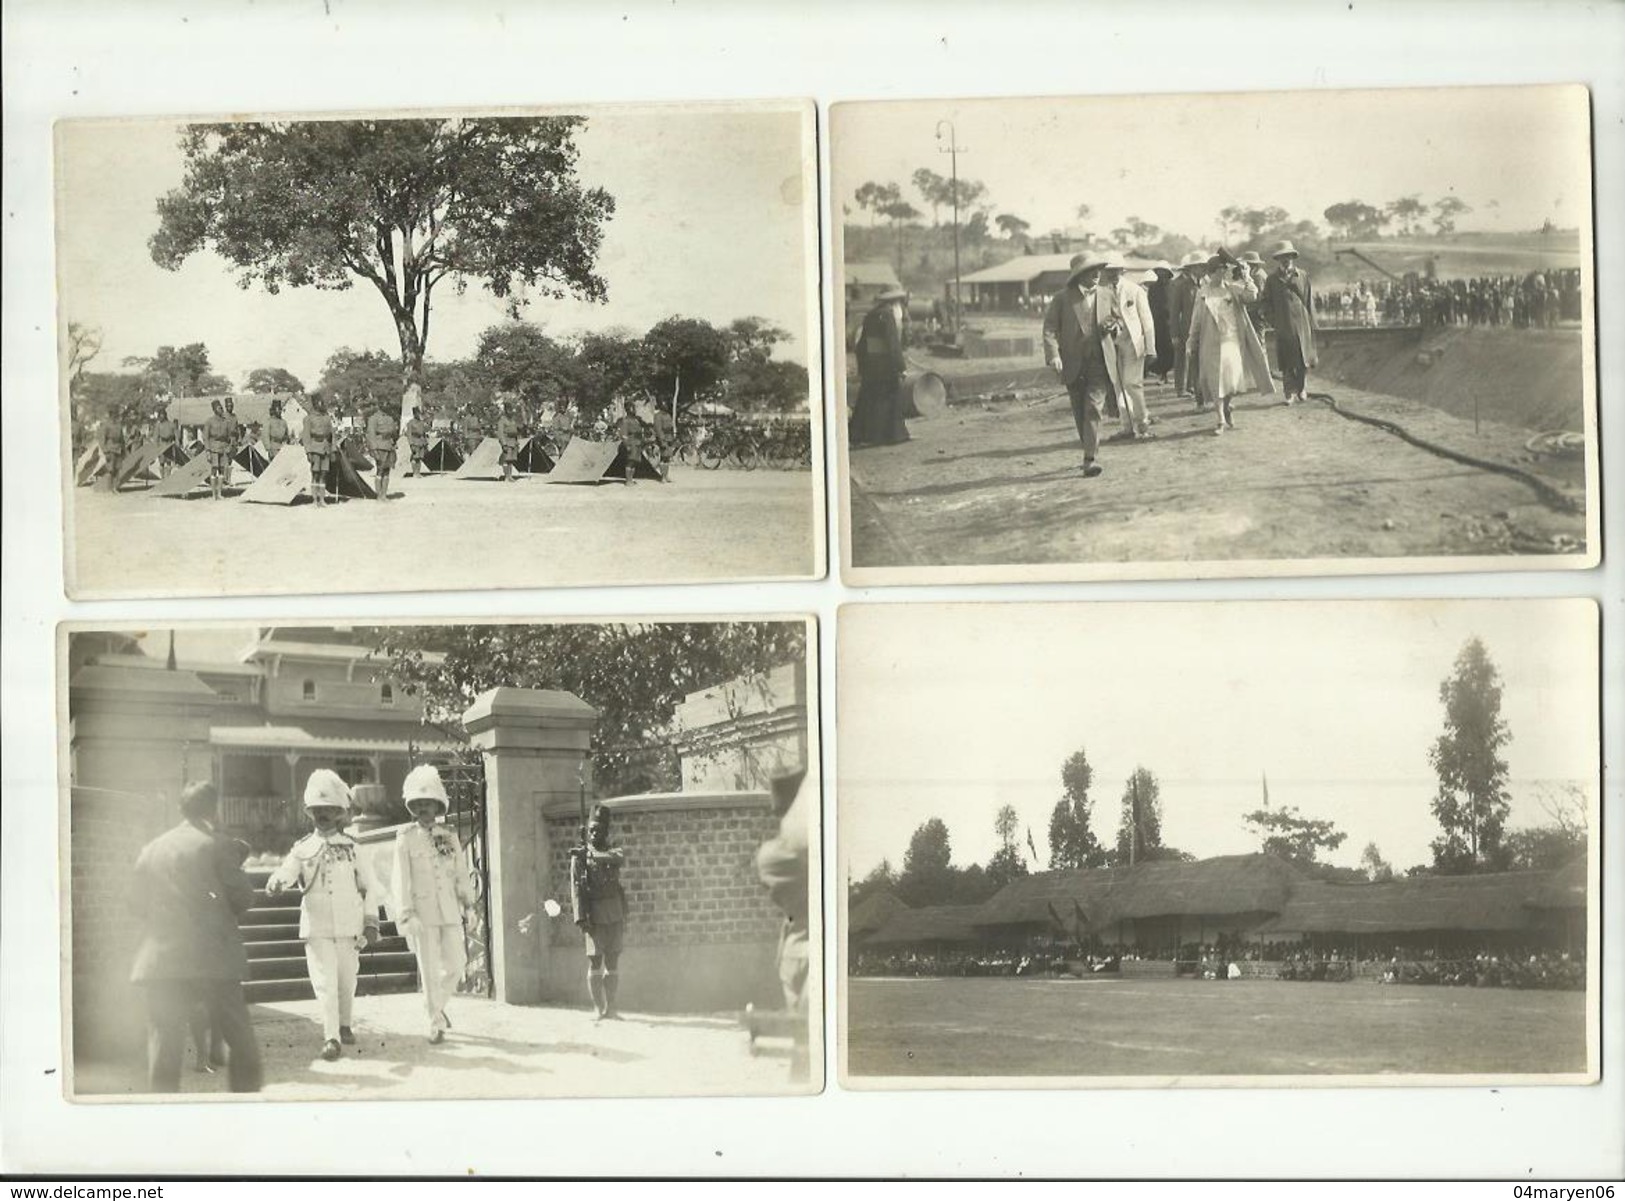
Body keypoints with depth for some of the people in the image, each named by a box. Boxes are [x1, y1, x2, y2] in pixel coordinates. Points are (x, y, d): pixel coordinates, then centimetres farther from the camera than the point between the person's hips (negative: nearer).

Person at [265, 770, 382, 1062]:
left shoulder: (351, 848, 6)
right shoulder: (303, 848, 3)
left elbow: (369, 885, 9)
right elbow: (287, 871, -13)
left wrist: (370, 921, 3)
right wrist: (276, 882, -37)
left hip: (349, 927, 1)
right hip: (316, 928, -1)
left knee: (347, 980, 9)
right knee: (325, 982, -10)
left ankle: (344, 1025, 32)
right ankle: (331, 1037, -9)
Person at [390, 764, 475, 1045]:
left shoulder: (449, 836, 9)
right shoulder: (405, 838, -2)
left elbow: (461, 872, 15)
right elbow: (400, 879, -6)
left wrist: (467, 901, 14)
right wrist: (406, 913, -13)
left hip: (449, 910, 4)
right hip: (422, 911, -4)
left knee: (456, 963, 1)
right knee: (429, 968, -2)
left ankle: (438, 1004, 28)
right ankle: (436, 1023, 8)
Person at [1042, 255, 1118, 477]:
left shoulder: (1106, 296, 8)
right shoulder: (1063, 298, -2)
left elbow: (1119, 318, 22)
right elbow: (1050, 328, -6)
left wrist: (1115, 324, -3)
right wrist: (1053, 354, -20)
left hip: (1100, 362, 0)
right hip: (1073, 365, 0)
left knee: (1093, 409, -13)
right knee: (1080, 413, 9)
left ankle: (1090, 459, -16)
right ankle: (1089, 449, 27)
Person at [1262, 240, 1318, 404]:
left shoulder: (1303, 276, 7)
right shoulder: (1272, 280, 5)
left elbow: (1309, 300, 8)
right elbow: (1267, 303, 7)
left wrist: (1311, 322, 4)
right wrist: (1273, 321, -3)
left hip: (1302, 324, 1)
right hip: (1283, 327, -1)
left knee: (1304, 359, 4)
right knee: (1287, 361, -2)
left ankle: (1301, 389, 21)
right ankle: (1290, 392, 3)